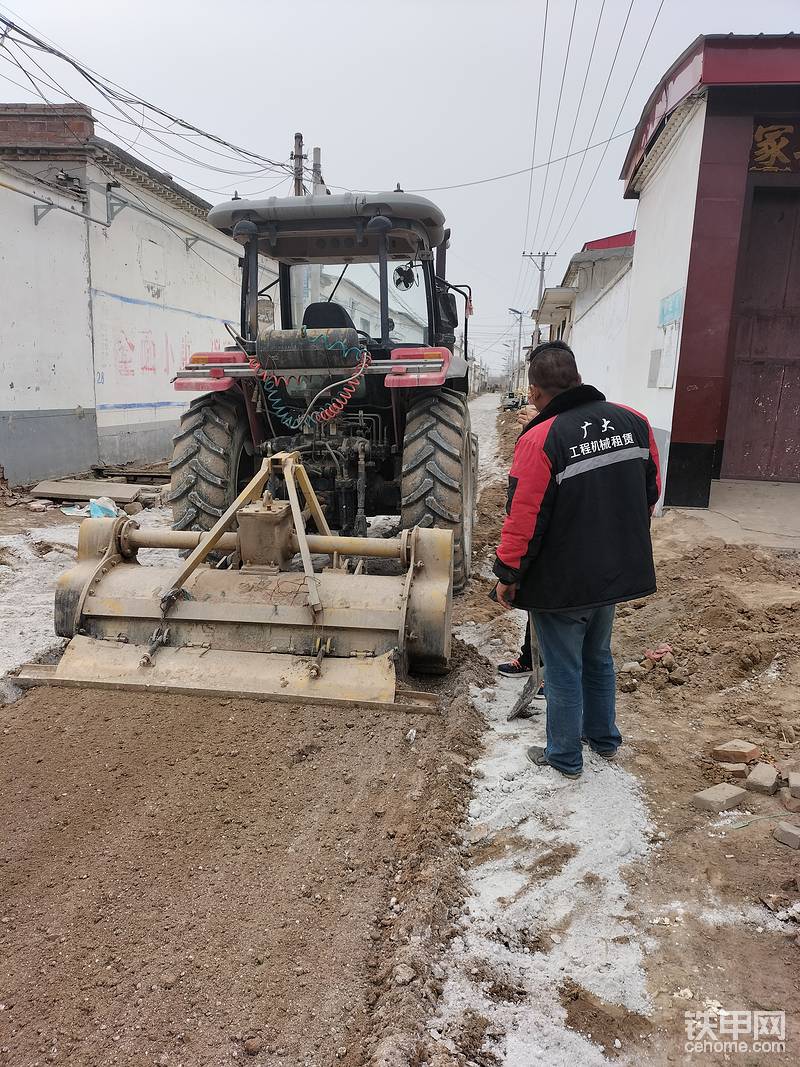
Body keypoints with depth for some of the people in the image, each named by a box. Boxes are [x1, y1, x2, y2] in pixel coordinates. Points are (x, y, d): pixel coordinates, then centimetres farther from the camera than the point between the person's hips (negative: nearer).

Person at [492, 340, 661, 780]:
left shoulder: (541, 439, -22)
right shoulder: (632, 421, -2)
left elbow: (524, 519, -21)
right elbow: (651, 491, 9)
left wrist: (508, 575, -7)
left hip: (560, 584, -7)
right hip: (615, 573, 7)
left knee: (563, 672, 10)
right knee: (598, 658, 26)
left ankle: (564, 756, 27)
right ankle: (604, 737, 43)